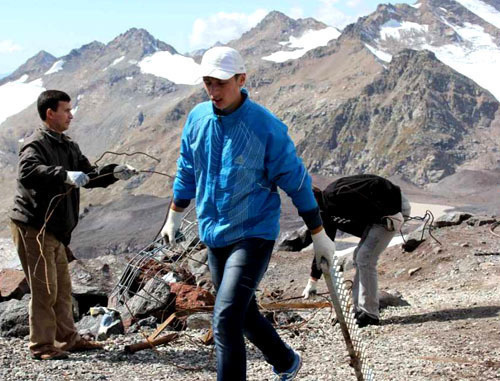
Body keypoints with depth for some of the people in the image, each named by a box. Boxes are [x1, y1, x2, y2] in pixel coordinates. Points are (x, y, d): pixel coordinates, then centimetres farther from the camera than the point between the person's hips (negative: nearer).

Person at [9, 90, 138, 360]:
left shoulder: (68, 147, 14)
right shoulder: (36, 144, -15)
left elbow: (88, 176, 16)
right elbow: (27, 172, -34)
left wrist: (114, 173, 0)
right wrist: (64, 175, -45)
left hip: (54, 229, 9)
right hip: (33, 227, -9)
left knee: (63, 287, 14)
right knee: (44, 287, -6)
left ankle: (67, 338, 24)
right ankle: (42, 345, 2)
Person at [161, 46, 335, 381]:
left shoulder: (266, 126, -17)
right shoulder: (197, 118, -1)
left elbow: (296, 181, -9)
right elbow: (187, 172, 15)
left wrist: (319, 236, -4)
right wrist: (174, 218, 22)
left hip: (254, 234, -6)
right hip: (214, 236, 6)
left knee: (227, 318, -18)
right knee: (244, 312, 20)